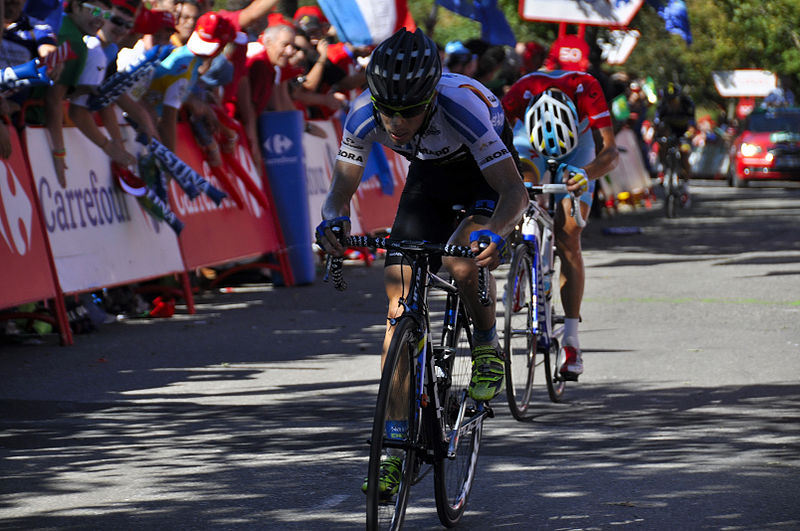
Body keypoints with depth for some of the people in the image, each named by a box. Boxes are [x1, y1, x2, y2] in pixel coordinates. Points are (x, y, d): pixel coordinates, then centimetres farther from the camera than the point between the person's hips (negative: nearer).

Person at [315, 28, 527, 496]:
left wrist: (494, 233, -60)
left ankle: (489, 348, -2)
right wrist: (334, 220, -41)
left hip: (485, 176, -4)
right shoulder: (364, 115, -29)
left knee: (464, 263, -34)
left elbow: (515, 191, -39)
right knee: (401, 308, -7)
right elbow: (343, 187, -17)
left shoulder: (463, 106, -40)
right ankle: (394, 446, -4)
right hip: (430, 177, 4)